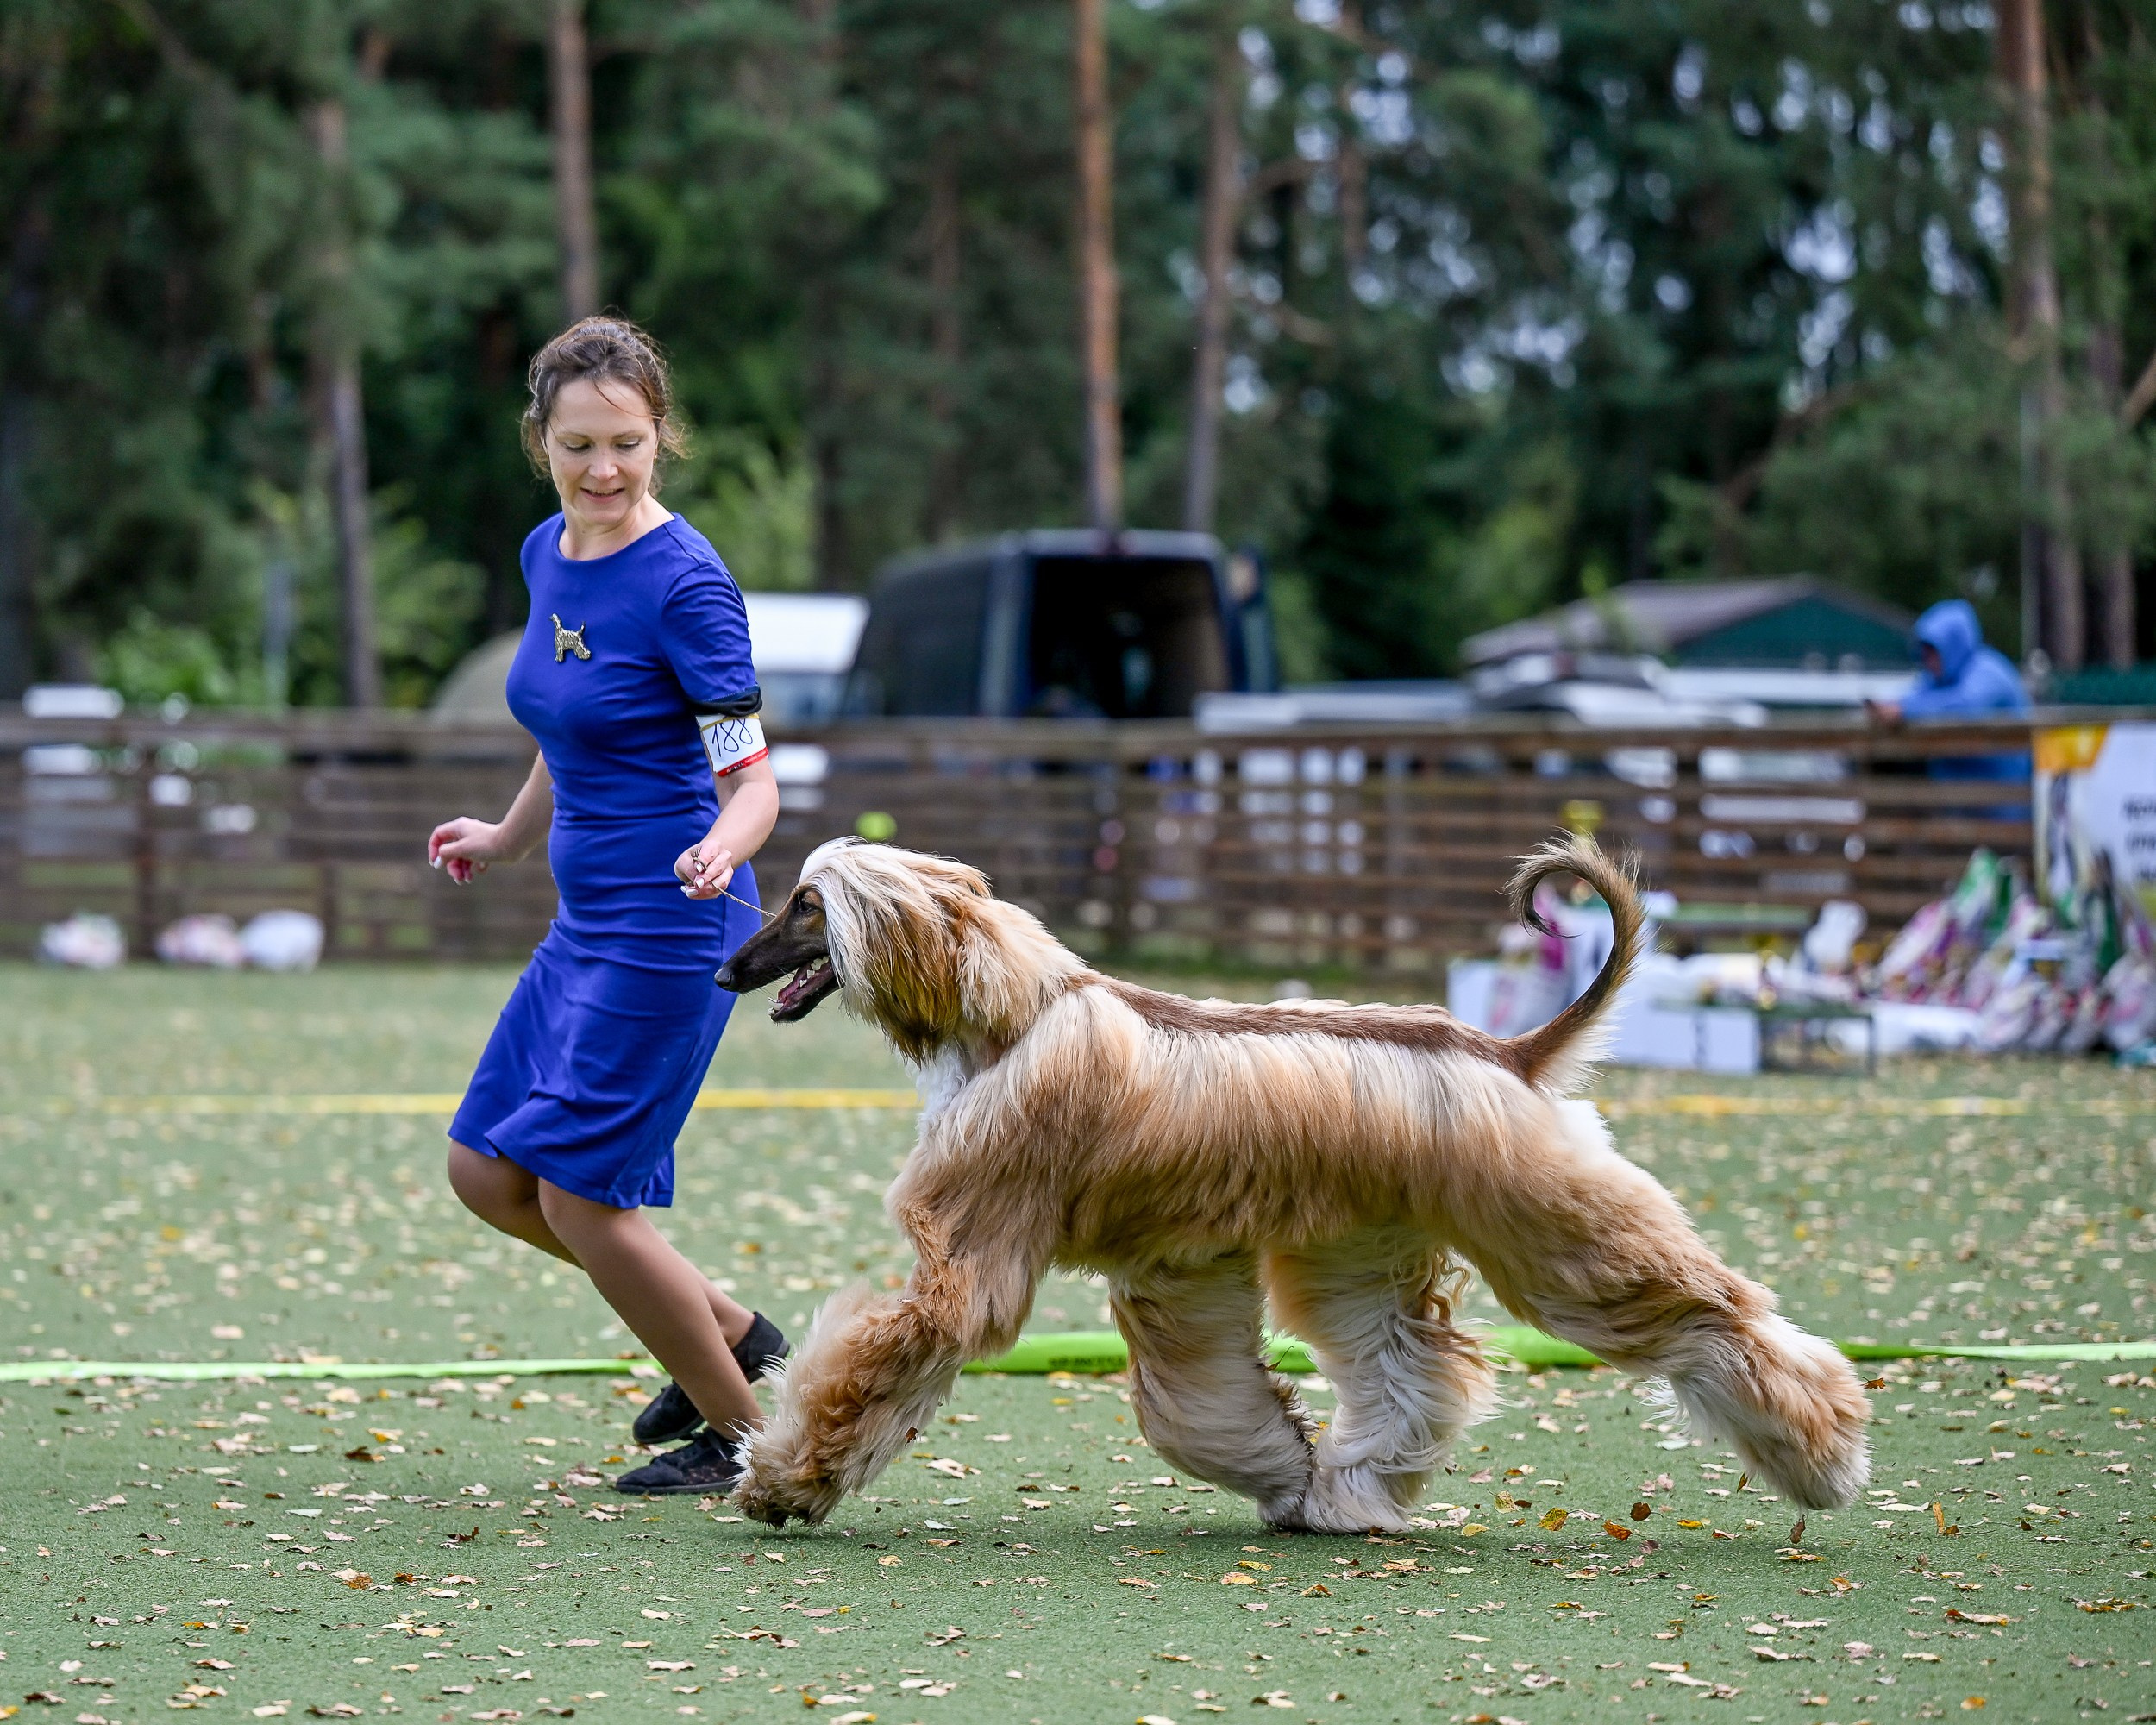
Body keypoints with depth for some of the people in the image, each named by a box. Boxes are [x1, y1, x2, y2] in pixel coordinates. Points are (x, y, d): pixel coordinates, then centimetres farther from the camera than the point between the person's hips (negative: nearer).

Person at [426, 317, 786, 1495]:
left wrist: (720, 849, -36)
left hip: (669, 931, -9)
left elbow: (752, 780, -17)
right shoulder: (548, 556, 7)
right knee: (486, 1171, 11)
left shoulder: (685, 583, -17)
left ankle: (742, 1433, 12)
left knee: (578, 1196, -5)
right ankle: (733, 1334, 24)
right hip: (586, 924, 9)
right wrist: (508, 835, 24)